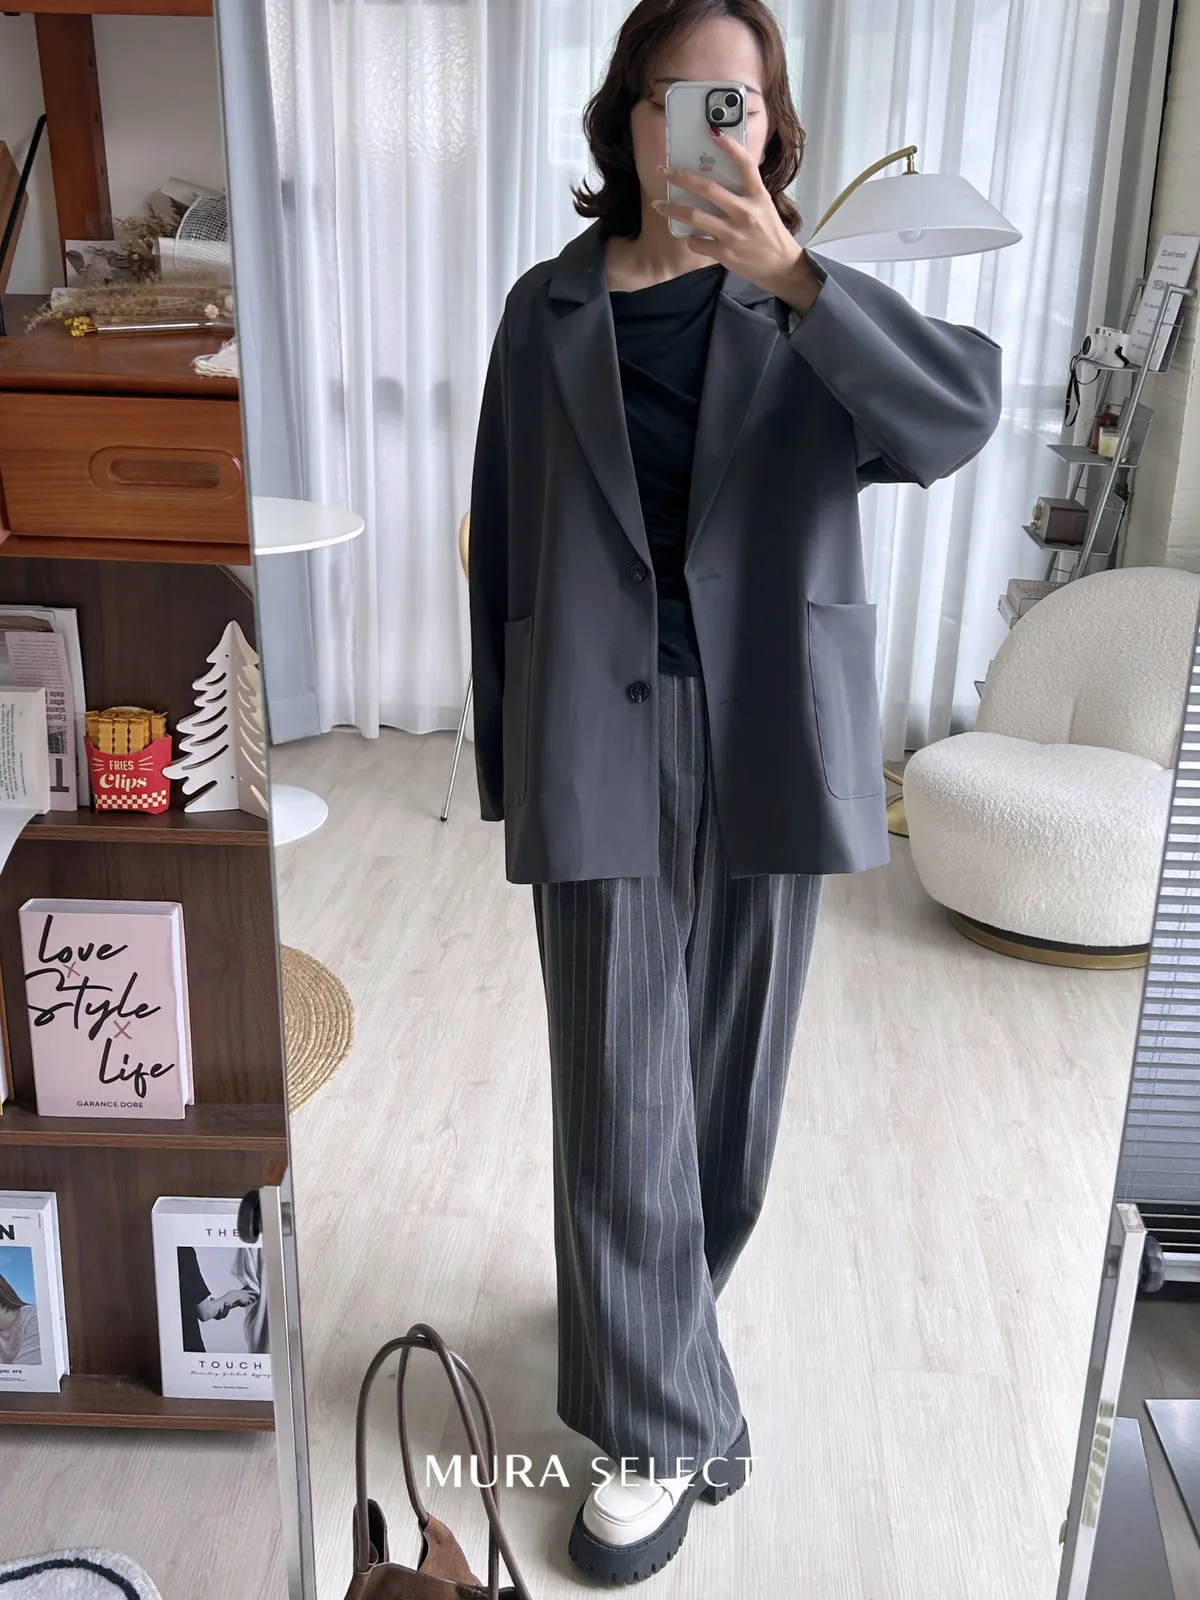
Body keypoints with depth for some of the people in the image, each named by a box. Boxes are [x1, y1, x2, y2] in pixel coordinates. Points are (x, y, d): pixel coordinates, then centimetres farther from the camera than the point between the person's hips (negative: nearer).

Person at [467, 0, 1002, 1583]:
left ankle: (650, 1315, 42)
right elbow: (503, 549, 7)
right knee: (621, 1090, 1)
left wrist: (798, 280, -28)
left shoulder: (812, 306, 4)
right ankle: (667, 1425, 19)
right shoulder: (548, 313, 5)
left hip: (771, 749, 1)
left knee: (730, 1068, 14)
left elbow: (960, 417, -16)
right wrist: (504, 761, 7)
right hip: (598, 751, 0)